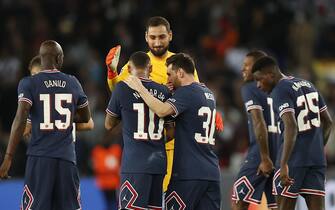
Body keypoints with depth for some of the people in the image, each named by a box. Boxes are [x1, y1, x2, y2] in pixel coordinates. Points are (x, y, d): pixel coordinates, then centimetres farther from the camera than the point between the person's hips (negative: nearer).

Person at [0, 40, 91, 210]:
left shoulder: (29, 83, -3)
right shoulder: (72, 83, 8)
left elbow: (20, 118, -14)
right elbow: (85, 117, 19)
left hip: (39, 157, -3)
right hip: (67, 157, 3)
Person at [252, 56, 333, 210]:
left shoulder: (280, 91, -10)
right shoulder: (308, 85, 15)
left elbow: (291, 127, -23)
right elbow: (328, 122, 20)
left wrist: (284, 164, -26)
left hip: (293, 159, -7)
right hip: (317, 159, 7)